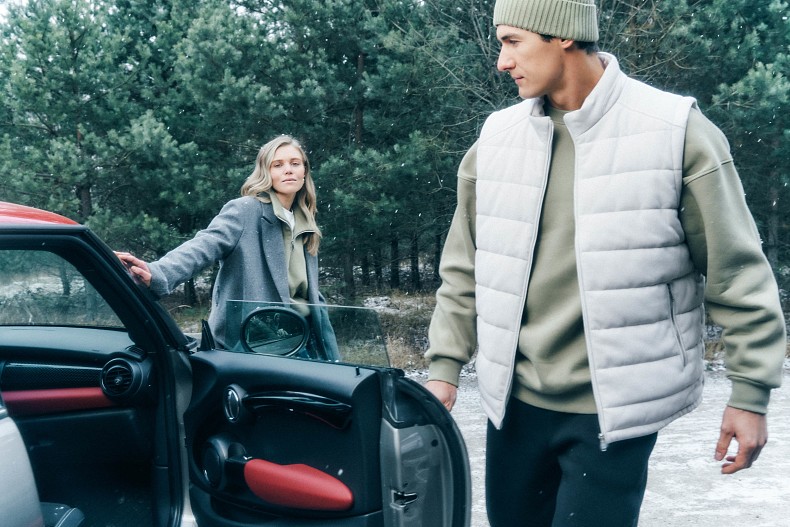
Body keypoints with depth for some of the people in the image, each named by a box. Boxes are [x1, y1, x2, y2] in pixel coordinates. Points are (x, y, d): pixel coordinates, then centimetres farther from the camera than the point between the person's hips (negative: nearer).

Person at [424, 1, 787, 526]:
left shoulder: (676, 131, -9)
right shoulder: (497, 138, 4)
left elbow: (736, 273, -6)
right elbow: (466, 269, 11)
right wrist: (445, 365, 7)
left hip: (617, 410, -4)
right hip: (515, 403, 5)